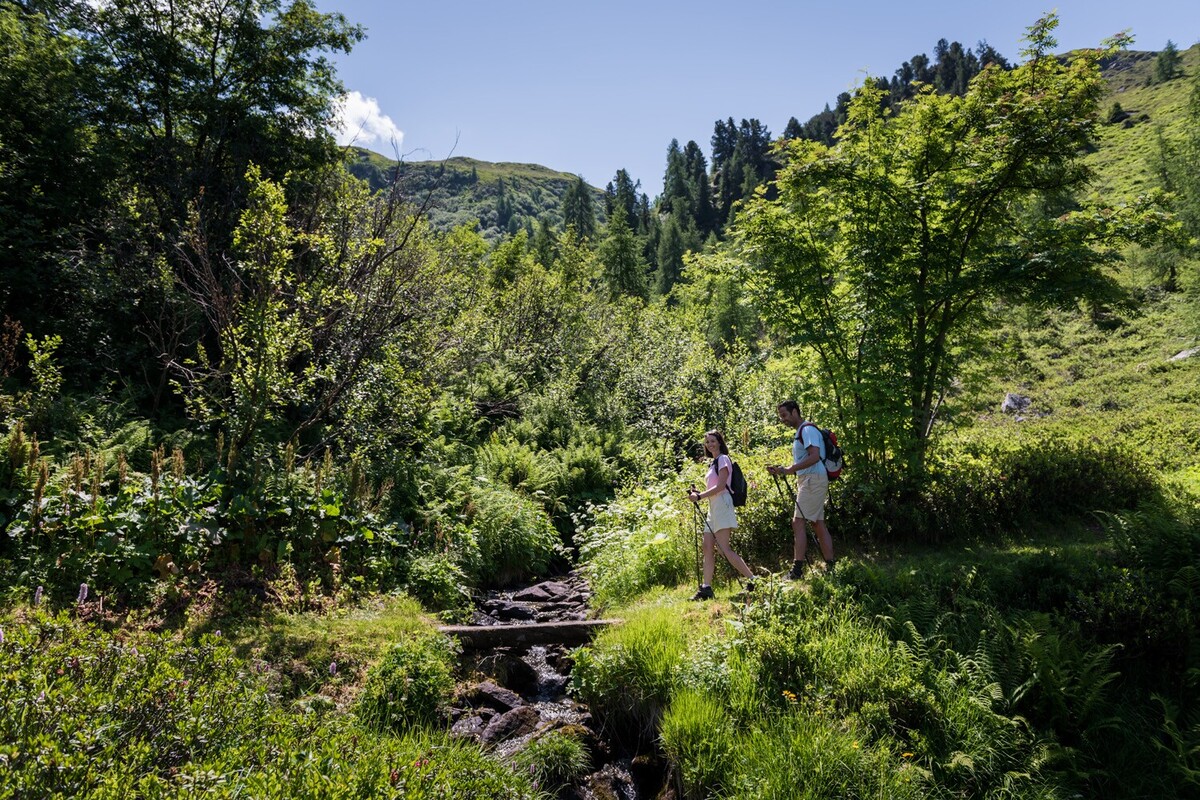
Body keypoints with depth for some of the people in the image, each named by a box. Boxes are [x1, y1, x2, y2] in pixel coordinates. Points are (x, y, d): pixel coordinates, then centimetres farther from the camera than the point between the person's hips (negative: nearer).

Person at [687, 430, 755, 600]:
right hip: (713, 507, 9)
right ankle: (706, 588, 2)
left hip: (722, 505, -9)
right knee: (708, 548, 3)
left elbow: (720, 486, -15)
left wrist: (699, 496, -16)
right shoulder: (713, 463, 21)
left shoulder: (723, 459, -5)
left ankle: (753, 580, -12)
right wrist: (698, 494, 6)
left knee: (724, 549, -14)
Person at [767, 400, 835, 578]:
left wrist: (790, 469, -24)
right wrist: (781, 470, 11)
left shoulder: (807, 430, -9)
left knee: (798, 522, -14)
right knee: (819, 524, 9)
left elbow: (815, 456, -22)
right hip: (807, 481, 10)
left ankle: (797, 569, -17)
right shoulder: (800, 433, 22)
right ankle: (830, 567, 11)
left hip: (813, 480, -10)